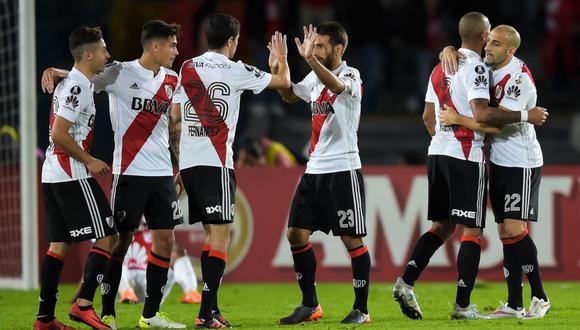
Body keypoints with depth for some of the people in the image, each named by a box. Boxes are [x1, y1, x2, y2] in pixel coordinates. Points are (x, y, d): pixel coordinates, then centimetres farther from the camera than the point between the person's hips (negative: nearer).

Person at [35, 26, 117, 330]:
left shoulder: (69, 83, 17)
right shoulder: (78, 87, -14)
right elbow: (59, 135, -20)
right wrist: (90, 161, -12)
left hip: (52, 176, 10)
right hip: (72, 176, -10)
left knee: (58, 245, 10)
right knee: (107, 237, -7)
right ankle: (83, 305, -12)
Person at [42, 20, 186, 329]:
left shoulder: (171, 80, 10)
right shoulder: (121, 73, -6)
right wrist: (55, 71, -19)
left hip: (162, 172, 6)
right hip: (129, 172, -6)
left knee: (164, 239, 3)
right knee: (121, 239, -3)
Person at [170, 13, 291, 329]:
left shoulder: (187, 68, 11)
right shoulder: (234, 70, -4)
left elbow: (175, 117, 14)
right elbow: (284, 81, 7)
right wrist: (282, 58, 28)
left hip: (188, 161, 6)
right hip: (215, 163, -6)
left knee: (211, 232, 16)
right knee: (220, 234, -6)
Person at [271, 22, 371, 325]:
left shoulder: (351, 76, -10)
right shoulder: (314, 78, 11)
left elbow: (336, 85, -33)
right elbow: (289, 95, 28)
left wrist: (310, 58, -47)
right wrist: (278, 72, 9)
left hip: (343, 169, -8)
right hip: (314, 168, 8)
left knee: (352, 239, -4)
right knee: (296, 234, 4)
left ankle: (361, 309, 3)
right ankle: (310, 305, 13)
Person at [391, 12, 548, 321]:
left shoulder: (440, 68, 15)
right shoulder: (476, 68, -11)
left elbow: (428, 116, 22)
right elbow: (482, 115, -21)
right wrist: (524, 116, -16)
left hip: (437, 152, 8)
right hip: (466, 156, -8)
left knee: (442, 226, 15)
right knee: (471, 230, -2)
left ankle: (406, 282, 0)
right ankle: (462, 306, -4)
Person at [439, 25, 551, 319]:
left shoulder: (519, 79, -20)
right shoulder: (486, 67, 5)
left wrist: (457, 119, -21)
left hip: (522, 164, -8)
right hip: (499, 162, 8)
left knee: (514, 229, -14)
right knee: (505, 232, 5)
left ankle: (539, 298, -3)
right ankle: (514, 305, 7)